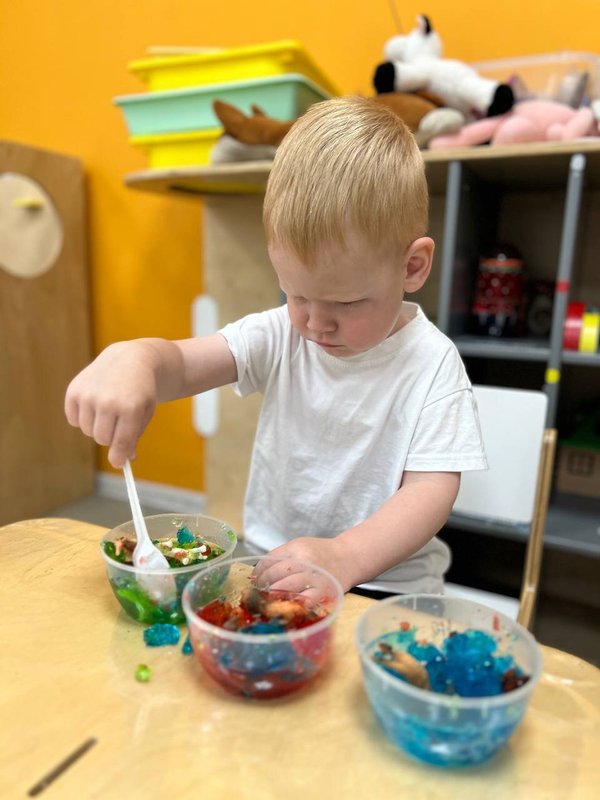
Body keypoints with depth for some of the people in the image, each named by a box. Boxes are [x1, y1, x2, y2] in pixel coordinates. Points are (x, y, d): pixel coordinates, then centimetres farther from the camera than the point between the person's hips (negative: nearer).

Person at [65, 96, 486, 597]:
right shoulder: (281, 335, -2)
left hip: (385, 583, -2)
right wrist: (129, 359, -34)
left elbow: (433, 488, -16)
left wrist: (346, 557, -33)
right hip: (267, 568, 3)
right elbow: (180, 364, -10)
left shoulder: (431, 363, -11)